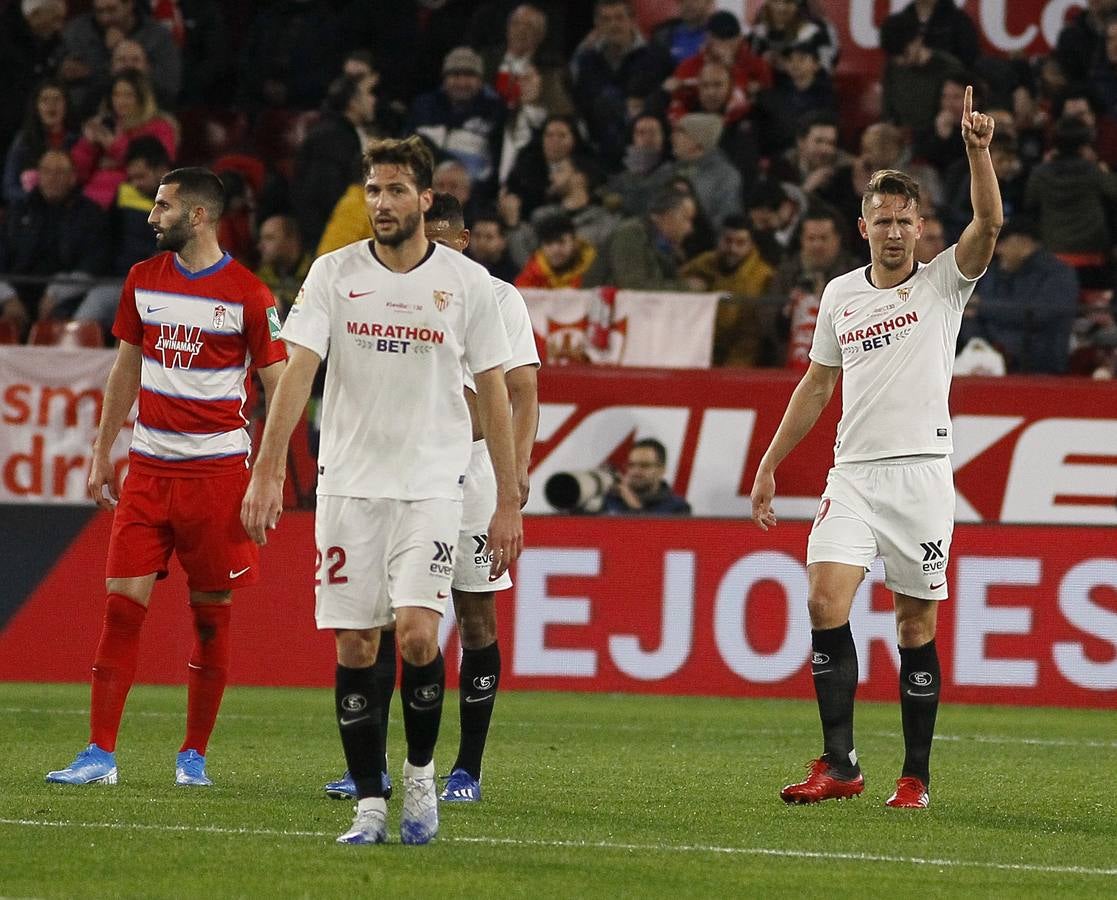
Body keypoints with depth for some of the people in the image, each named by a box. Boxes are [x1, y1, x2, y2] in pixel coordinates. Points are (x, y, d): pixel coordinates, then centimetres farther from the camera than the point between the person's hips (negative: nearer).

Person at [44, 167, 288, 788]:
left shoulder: (248, 294, -6)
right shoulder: (144, 281, 9)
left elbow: (280, 386, -4)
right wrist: (102, 453, 18)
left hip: (217, 470, -4)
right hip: (148, 467, 4)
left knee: (212, 614, 2)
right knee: (123, 603, -4)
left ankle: (195, 754, 12)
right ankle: (101, 754, -3)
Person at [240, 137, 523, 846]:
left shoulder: (468, 282, 0)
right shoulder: (334, 273, 1)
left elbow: (494, 393, 5)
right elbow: (299, 370, -6)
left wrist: (509, 503, 2)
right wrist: (268, 470, -17)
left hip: (432, 487, -1)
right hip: (349, 485, 2)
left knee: (417, 633, -16)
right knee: (355, 648, 0)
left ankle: (422, 773, 7)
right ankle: (370, 805, 8)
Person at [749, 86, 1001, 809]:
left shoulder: (944, 282, 2)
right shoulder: (840, 295, 13)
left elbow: (989, 223, -15)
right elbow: (818, 383, 21)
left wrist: (978, 151, -29)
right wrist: (770, 464, 19)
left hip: (923, 472, -3)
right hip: (854, 475, 3)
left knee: (917, 626, 0)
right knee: (826, 602, -14)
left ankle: (916, 776, 7)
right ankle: (839, 764, -11)